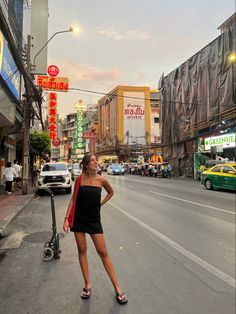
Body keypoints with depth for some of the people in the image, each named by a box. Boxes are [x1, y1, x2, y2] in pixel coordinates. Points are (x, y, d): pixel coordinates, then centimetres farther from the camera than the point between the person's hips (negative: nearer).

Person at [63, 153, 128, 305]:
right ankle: (88, 284, 26)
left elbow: (111, 192, 13)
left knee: (103, 252, 2)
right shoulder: (79, 179, -6)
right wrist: (67, 218, -2)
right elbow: (73, 199, 1)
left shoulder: (101, 179, -6)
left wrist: (101, 203, 5)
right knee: (82, 250, 9)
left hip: (94, 219, -1)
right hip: (79, 219, 1)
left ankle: (117, 287, 13)